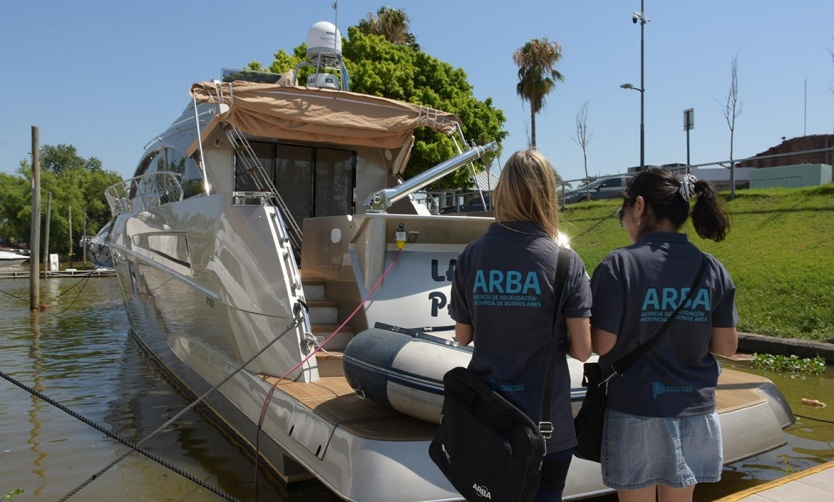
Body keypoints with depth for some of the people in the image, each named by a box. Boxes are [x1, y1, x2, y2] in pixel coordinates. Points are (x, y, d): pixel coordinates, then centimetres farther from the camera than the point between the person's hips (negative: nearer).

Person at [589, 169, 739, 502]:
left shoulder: (619, 265, -15)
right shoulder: (712, 269, -2)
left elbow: (601, 344, -15)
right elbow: (726, 346, 2)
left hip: (634, 412, -4)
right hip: (694, 411, 4)